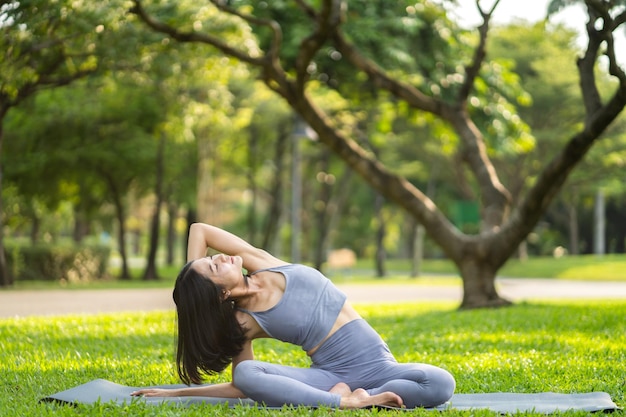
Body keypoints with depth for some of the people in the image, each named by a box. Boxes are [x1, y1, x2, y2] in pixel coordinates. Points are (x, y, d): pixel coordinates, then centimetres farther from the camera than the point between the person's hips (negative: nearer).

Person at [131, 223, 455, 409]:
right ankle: (344, 401, -33)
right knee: (247, 374, -32)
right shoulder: (243, 323, -8)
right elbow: (241, 387, 4)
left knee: (441, 383, -28)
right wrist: (176, 393, -2)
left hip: (378, 365, 3)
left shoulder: (257, 261, -1)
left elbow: (199, 229, 4)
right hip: (331, 374, -3)